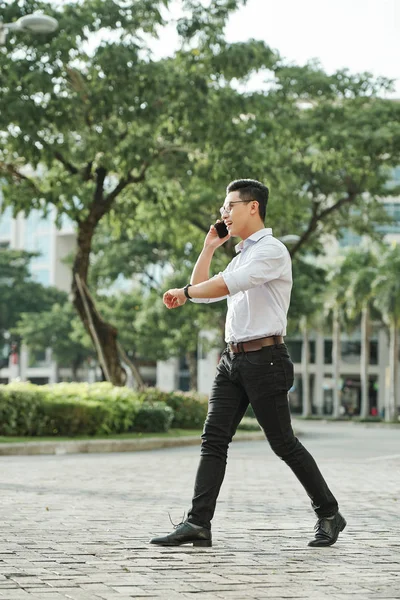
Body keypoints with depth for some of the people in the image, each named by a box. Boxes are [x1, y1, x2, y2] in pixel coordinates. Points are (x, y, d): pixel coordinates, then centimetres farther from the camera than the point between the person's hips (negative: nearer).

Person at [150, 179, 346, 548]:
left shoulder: (271, 250, -8)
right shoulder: (242, 255, 22)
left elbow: (224, 285, -20)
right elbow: (200, 291, 25)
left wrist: (183, 292, -8)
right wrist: (209, 247, 18)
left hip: (264, 358, -8)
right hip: (233, 358, 9)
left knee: (283, 443, -2)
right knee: (214, 440, -3)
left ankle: (329, 515, 13)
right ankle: (198, 524, -8)